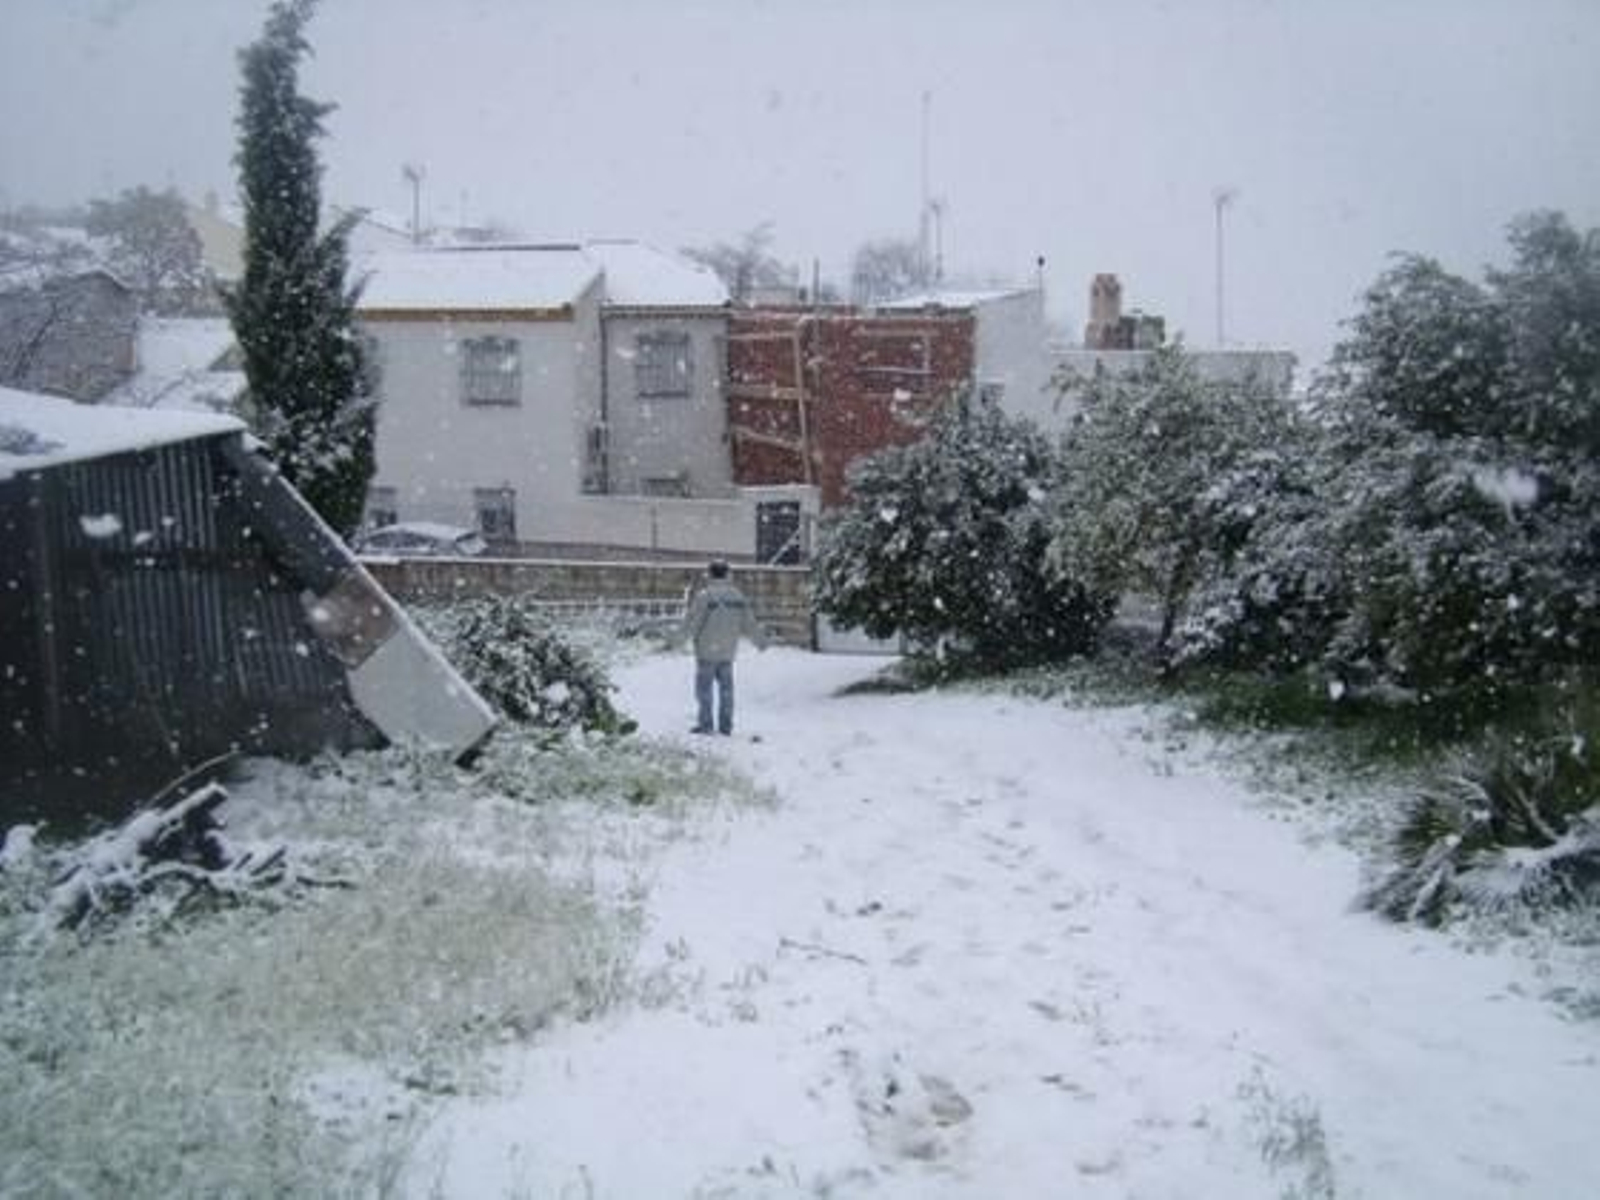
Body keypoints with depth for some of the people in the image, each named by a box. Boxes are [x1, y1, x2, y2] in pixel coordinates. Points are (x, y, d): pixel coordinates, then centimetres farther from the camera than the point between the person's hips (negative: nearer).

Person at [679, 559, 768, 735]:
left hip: (707, 650, -5)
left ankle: (706, 723, 1)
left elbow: (692, 622, -9)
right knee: (726, 687, 11)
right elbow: (748, 623, 11)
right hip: (728, 650, 5)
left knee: (704, 687, 2)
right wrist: (760, 640, 25)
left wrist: (685, 635, 11)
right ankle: (725, 725, 12)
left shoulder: (704, 595, -14)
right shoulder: (737, 595, 4)